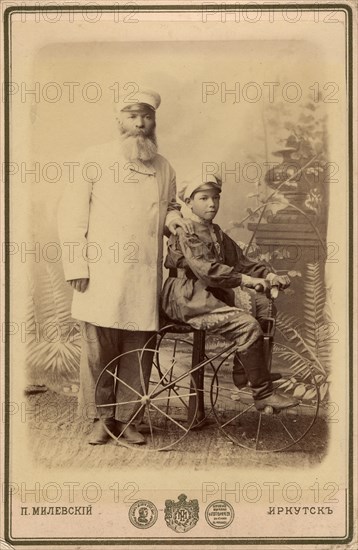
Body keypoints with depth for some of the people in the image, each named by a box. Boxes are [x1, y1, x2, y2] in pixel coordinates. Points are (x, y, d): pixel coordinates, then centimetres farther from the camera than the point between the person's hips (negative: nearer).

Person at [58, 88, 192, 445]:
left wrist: (172, 216, 4)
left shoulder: (163, 168, 16)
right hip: (101, 273, -3)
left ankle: (127, 417, 14)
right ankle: (101, 417, 13)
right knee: (99, 348, -1)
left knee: (138, 351, 2)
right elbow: (71, 213, 1)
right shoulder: (95, 160, 5)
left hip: (145, 278, 3)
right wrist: (77, 265, -8)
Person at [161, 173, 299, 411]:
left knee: (260, 303, -9)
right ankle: (263, 394, -15)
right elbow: (205, 268, -24)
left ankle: (244, 369, -3)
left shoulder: (217, 234, 18)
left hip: (211, 293, 9)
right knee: (247, 325, -22)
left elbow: (240, 261, 14)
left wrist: (268, 274, -5)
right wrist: (244, 279, -31)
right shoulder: (185, 233, -10)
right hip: (186, 297, -9)